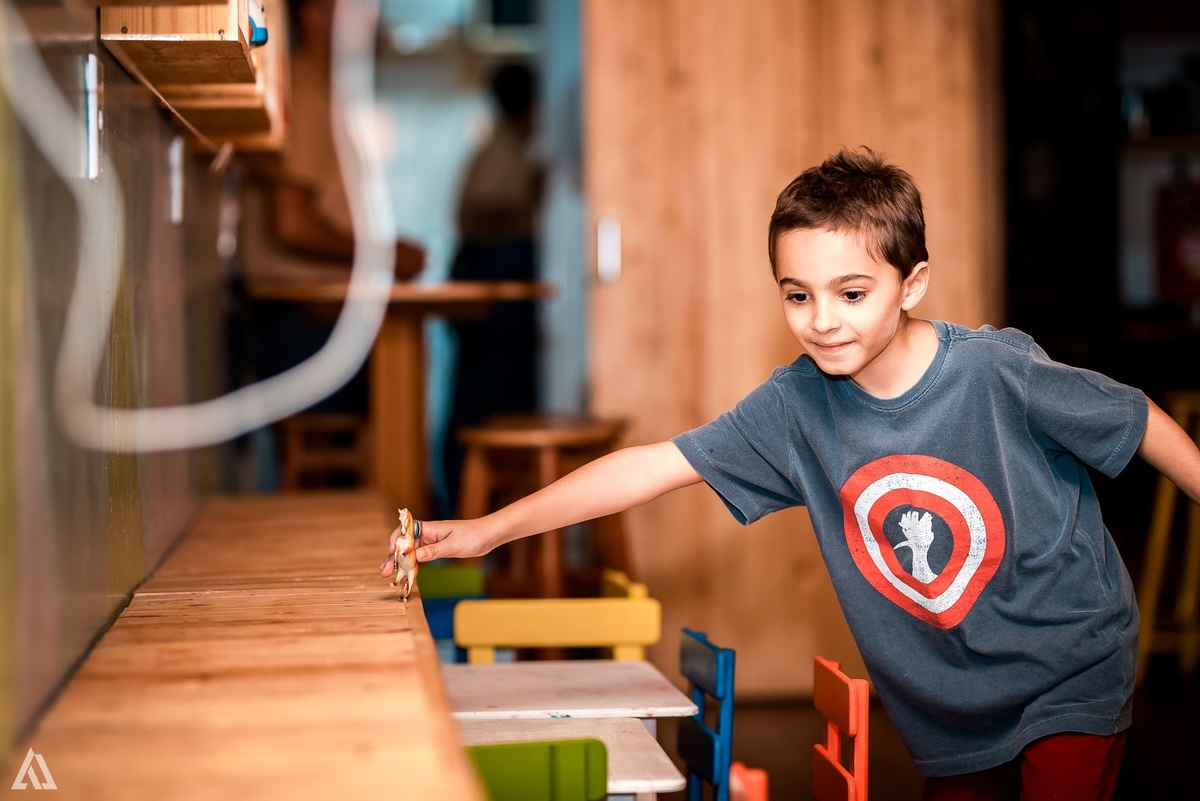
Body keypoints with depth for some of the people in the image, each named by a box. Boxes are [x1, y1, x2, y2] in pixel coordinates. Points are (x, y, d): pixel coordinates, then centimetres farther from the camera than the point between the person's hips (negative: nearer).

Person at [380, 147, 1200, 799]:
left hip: (1071, 672, -3)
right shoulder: (796, 407, -12)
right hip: (951, 714, 4)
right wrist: (488, 529, -15)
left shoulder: (997, 372, -21)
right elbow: (656, 464, -12)